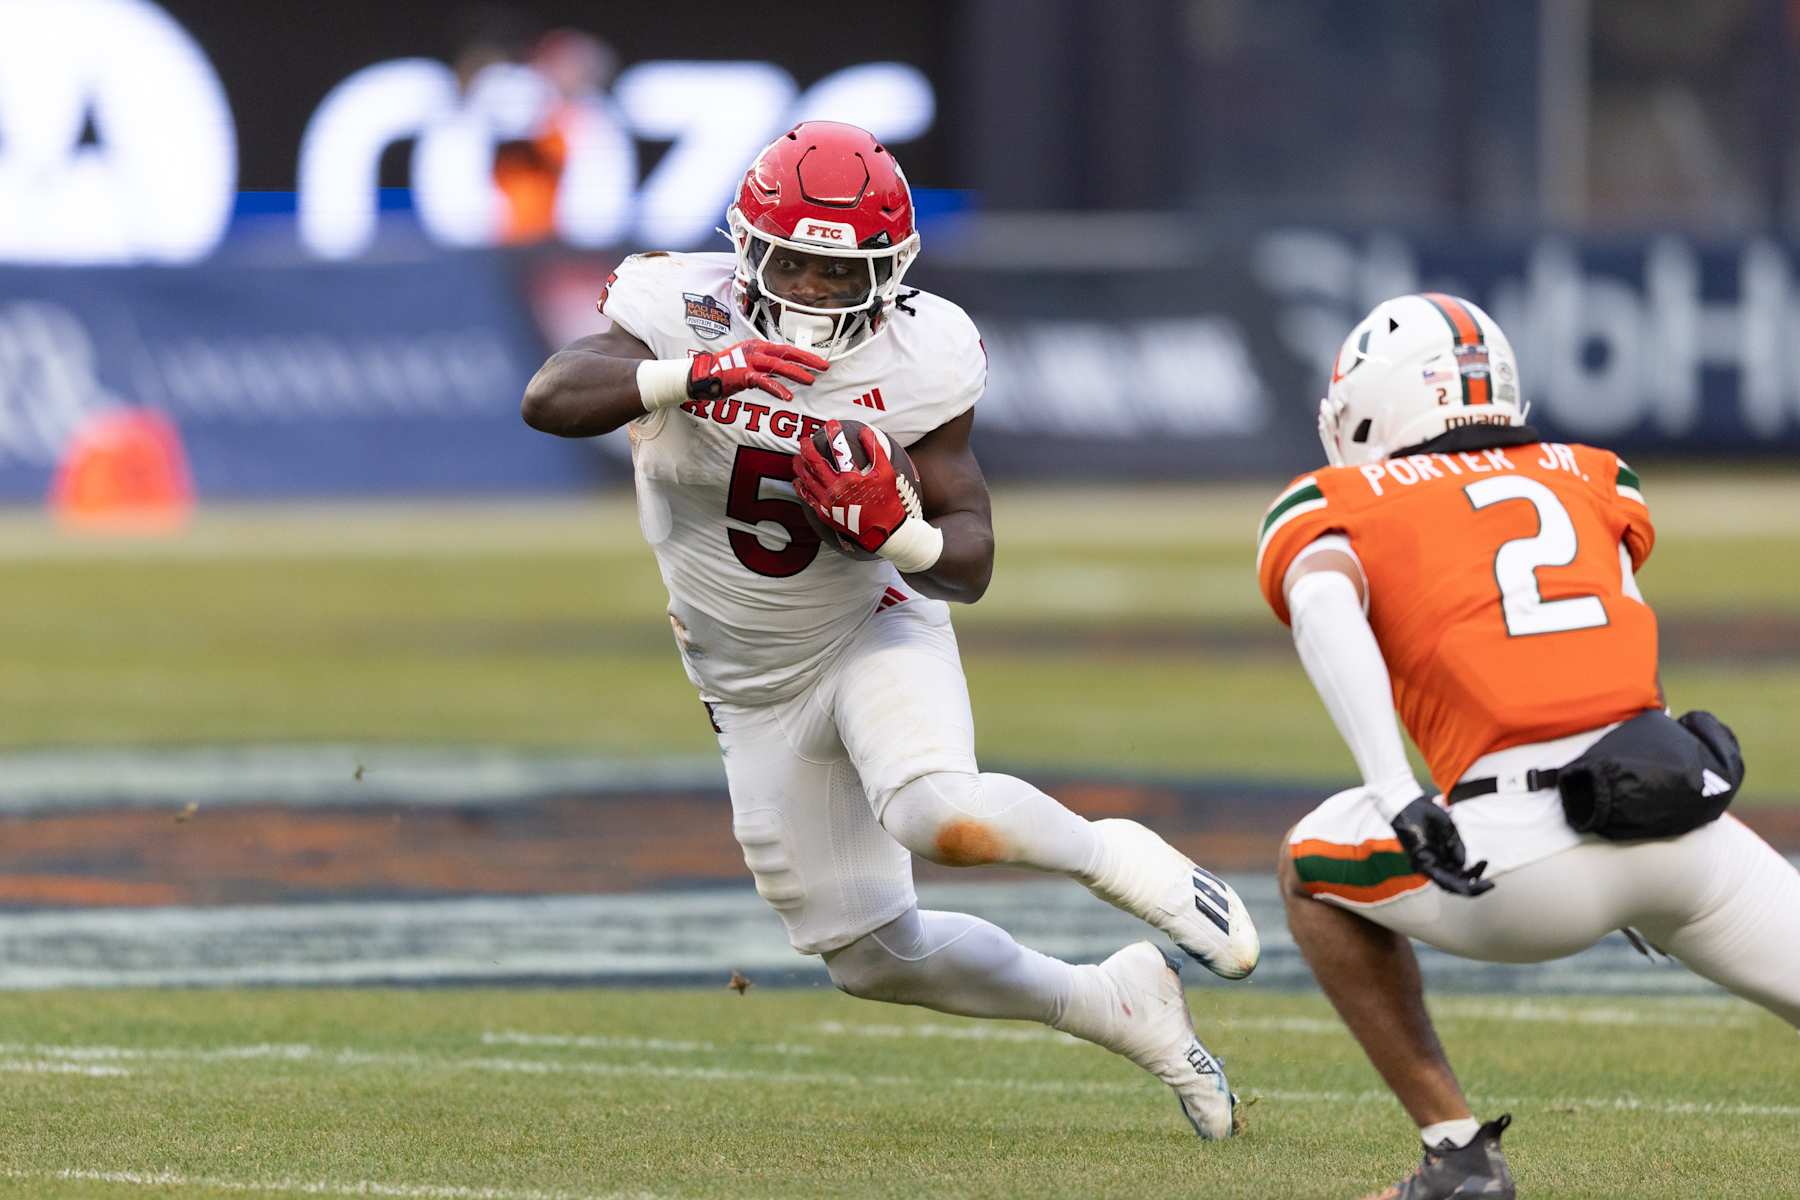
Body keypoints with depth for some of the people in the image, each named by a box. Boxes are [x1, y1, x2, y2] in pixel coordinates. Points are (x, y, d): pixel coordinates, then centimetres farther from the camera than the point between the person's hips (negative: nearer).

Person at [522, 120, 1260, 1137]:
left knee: (945, 819, -36)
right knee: (871, 957, 8)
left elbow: (970, 566, -12)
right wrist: (694, 375, -49)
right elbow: (550, 399, -35)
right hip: (754, 688, 3)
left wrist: (897, 531, -35)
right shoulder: (682, 313, -17)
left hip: (874, 634, -3)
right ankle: (1117, 1006, 28)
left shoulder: (919, 361, -18)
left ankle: (1113, 857, -4)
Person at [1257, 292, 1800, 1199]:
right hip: (1691, 826, 3)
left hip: (1530, 859, -3)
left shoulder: (1331, 507, 16)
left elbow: (1326, 606, -6)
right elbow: (1623, 628, 15)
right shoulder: (1589, 479, 27)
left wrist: (1398, 799, -16)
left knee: (1314, 869, 24)